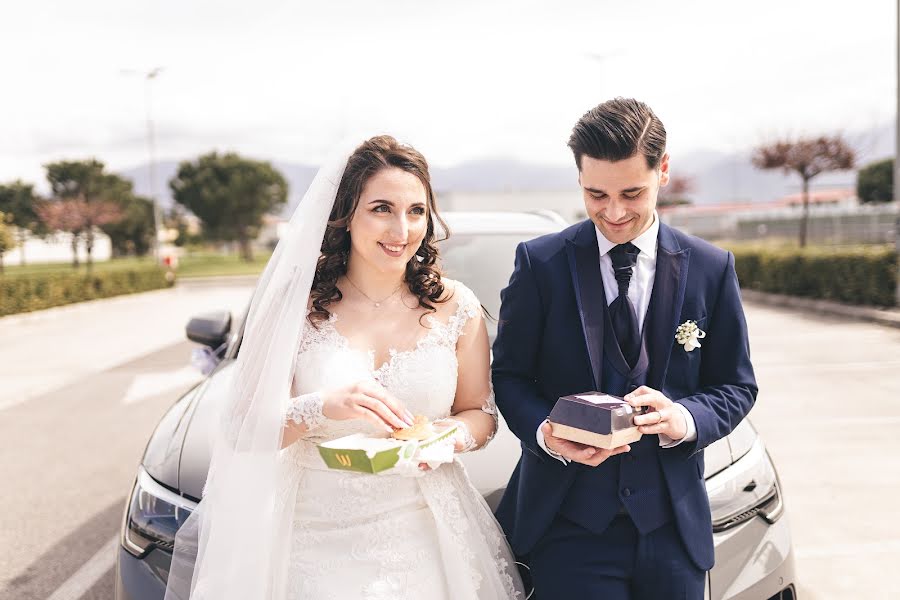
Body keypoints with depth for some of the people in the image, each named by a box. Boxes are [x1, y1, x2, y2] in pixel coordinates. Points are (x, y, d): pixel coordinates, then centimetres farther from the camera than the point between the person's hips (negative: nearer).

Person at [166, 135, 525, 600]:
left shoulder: (455, 307, -2)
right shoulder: (298, 307, -8)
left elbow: (481, 413, 5)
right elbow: (242, 432, -11)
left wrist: (450, 436, -18)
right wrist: (319, 408, -30)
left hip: (424, 540, 2)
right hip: (315, 543, -1)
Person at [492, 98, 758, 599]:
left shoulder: (712, 268, 1)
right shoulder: (539, 262, -3)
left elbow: (736, 386, 5)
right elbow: (510, 374, 0)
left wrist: (685, 419, -17)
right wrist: (543, 433, -20)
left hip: (672, 525, 2)